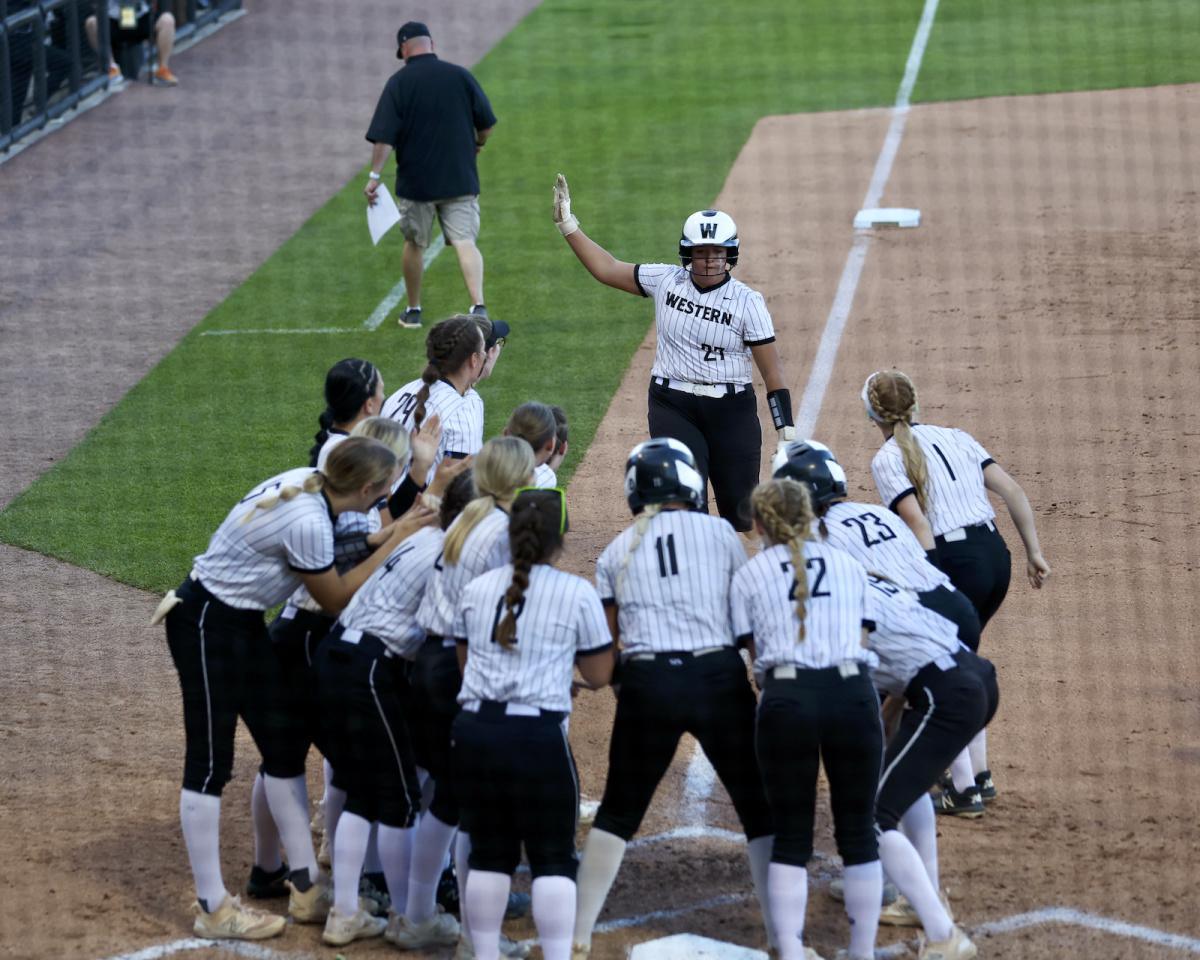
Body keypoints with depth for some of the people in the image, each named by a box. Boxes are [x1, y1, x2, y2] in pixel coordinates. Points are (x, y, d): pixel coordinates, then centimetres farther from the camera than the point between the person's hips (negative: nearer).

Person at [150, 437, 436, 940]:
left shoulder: (307, 482, -4)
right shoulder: (308, 522, -28)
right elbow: (337, 598, -14)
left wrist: (395, 532, -3)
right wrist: (397, 540, -13)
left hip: (243, 624, 10)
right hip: (206, 627, -10)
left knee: (280, 745, 13)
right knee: (210, 762, -3)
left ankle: (306, 888, 19)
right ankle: (212, 908, 2)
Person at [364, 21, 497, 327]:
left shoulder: (398, 83, -7)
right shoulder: (461, 76, 0)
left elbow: (384, 136, -12)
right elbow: (487, 124, 6)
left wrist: (375, 176, -8)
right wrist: (476, 147, 26)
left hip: (415, 181, -1)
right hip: (460, 178, 1)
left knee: (414, 244, 16)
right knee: (466, 243, -3)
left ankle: (413, 311, 26)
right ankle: (478, 305, -23)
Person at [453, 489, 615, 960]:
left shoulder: (477, 590, 11)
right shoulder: (577, 594, -2)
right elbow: (598, 675, 5)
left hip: (474, 729, 4)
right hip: (537, 736, -4)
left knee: (489, 856, 12)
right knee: (553, 860, 2)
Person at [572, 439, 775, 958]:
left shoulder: (617, 551, 9)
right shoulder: (719, 532, 4)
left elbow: (604, 644, 8)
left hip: (646, 683, 2)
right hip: (719, 678, -2)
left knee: (618, 811, 15)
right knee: (759, 807, 10)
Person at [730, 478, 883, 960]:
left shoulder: (749, 576, 12)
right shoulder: (850, 565, 18)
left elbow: (756, 652, 8)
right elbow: (862, 639, 14)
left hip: (786, 698, -1)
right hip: (853, 692, 1)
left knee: (791, 836, 7)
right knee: (858, 833, 11)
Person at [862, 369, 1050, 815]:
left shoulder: (887, 459, -2)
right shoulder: (955, 437, 16)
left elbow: (917, 523, -14)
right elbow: (1012, 491, 10)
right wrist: (1034, 554, 12)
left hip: (955, 562, -7)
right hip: (997, 556, 7)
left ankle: (965, 790, 7)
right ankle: (979, 775, 29)